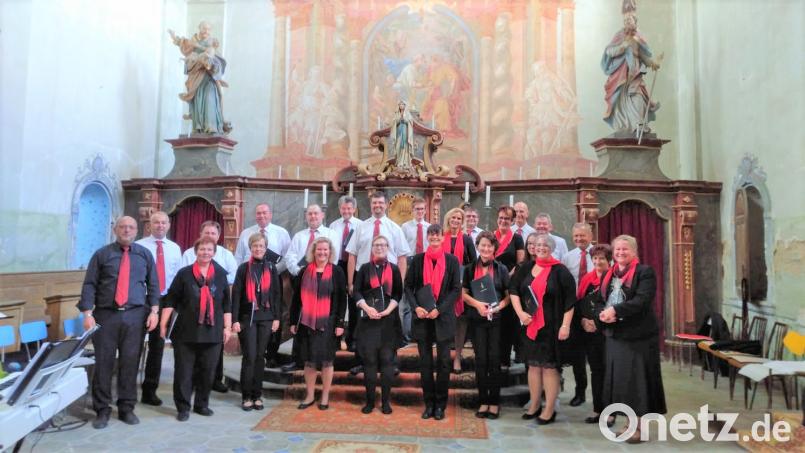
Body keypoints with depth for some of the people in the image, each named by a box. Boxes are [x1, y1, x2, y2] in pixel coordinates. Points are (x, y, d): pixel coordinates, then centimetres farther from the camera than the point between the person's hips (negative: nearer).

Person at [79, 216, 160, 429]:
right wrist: (88, 314, -8)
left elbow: (153, 285, 9)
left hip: (135, 316, 1)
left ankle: (127, 408, 18)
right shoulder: (102, 254, 4)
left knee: (130, 363, 5)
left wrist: (154, 311, -1)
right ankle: (102, 410, 16)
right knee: (103, 363, 3)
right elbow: (89, 285, 1)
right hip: (106, 315, -1)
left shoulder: (145, 254, 9)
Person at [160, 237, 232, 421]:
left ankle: (201, 404, 22)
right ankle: (183, 407, 14)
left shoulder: (220, 274, 6)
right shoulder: (184, 273, 1)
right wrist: (163, 323, -5)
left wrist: (227, 327, 5)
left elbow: (227, 303, 8)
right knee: (183, 370, 2)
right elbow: (171, 300, 1)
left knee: (207, 370, 7)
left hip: (212, 332, 2)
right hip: (186, 331, -2)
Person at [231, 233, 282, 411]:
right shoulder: (243, 268, 2)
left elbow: (277, 293, 7)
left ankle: (257, 395, 14)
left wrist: (277, 317, 2)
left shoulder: (271, 268, 6)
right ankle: (246, 396, 7)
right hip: (248, 317, -2)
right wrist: (235, 320, -7)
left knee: (260, 356, 6)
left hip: (266, 317, 2)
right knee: (249, 356, -3)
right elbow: (236, 294, -1)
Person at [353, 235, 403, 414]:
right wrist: (367, 308, -15)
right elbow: (356, 291, 1)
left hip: (389, 319, 0)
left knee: (387, 359, 1)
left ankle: (386, 400, 9)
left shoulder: (394, 269, 6)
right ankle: (370, 400, 10)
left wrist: (388, 309, -13)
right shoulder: (365, 268, 7)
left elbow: (398, 293, 2)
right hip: (368, 319, 0)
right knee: (369, 359, 2)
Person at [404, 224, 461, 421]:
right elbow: (408, 286, 5)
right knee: (425, 362, 6)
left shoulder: (451, 261, 1)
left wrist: (439, 309, -12)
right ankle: (429, 403, 18)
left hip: (443, 317, -1)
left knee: (443, 362, 4)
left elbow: (456, 289, -2)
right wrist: (416, 307, -10)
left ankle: (440, 405, 16)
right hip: (422, 317, 1)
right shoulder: (417, 260, 4)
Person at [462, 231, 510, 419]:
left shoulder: (501, 269, 4)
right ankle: (483, 401, 13)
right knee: (480, 360, 4)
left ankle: (494, 402, 10)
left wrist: (497, 308, -12)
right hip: (477, 319, 1)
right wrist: (477, 304, -11)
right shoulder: (470, 268, 6)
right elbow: (464, 293, 6)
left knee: (494, 360, 1)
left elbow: (508, 295, 5)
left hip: (497, 319, -1)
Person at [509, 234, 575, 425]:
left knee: (549, 366, 1)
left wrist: (565, 325, -13)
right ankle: (534, 405, 21)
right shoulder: (526, 268, 6)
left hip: (551, 326, -4)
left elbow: (570, 299, -7)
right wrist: (520, 312, -3)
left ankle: (550, 409, 11)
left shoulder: (560, 271, -5)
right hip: (529, 325, 4)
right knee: (533, 364, 10)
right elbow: (513, 289, 9)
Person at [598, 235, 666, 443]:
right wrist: (603, 314, -10)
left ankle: (640, 426, 11)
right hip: (615, 335, 6)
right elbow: (600, 300, 12)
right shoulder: (608, 275, 14)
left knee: (637, 379, -1)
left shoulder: (645, 272, -6)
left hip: (639, 335, -6)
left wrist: (616, 311, -25)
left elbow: (642, 300, -19)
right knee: (619, 379, 8)